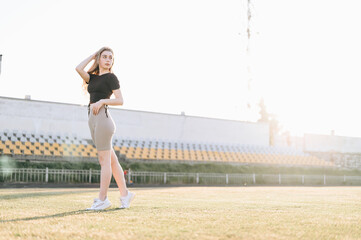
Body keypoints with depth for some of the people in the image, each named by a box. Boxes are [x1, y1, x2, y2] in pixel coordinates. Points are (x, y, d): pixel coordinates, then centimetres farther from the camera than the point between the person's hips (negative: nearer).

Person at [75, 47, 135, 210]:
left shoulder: (111, 77, 1)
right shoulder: (93, 77, 20)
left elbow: (120, 100, -6)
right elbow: (79, 69, 3)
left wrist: (102, 101, -16)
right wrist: (93, 56, 13)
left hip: (103, 117, -8)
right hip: (93, 119, 8)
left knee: (105, 160, -4)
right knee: (111, 160, 9)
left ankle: (102, 199, -1)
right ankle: (125, 194, 16)